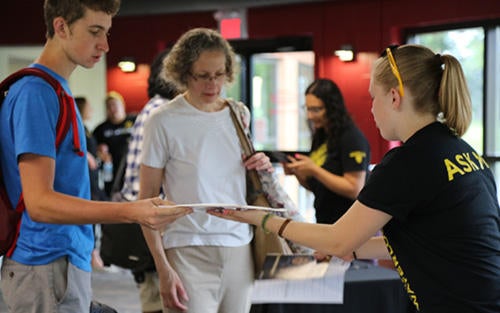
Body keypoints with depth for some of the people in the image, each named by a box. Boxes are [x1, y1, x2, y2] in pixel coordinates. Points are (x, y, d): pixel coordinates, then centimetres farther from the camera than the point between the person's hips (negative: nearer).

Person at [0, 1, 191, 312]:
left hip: (65, 261, 9)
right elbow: (39, 202, -23)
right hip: (48, 271, -9)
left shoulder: (56, 88, 13)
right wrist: (131, 212, -33)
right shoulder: (36, 92, -17)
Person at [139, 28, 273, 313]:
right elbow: (147, 201, -5)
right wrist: (163, 269, -13)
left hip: (240, 249, 5)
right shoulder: (164, 121, -5)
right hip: (189, 253, -5)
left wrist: (263, 169, 1)